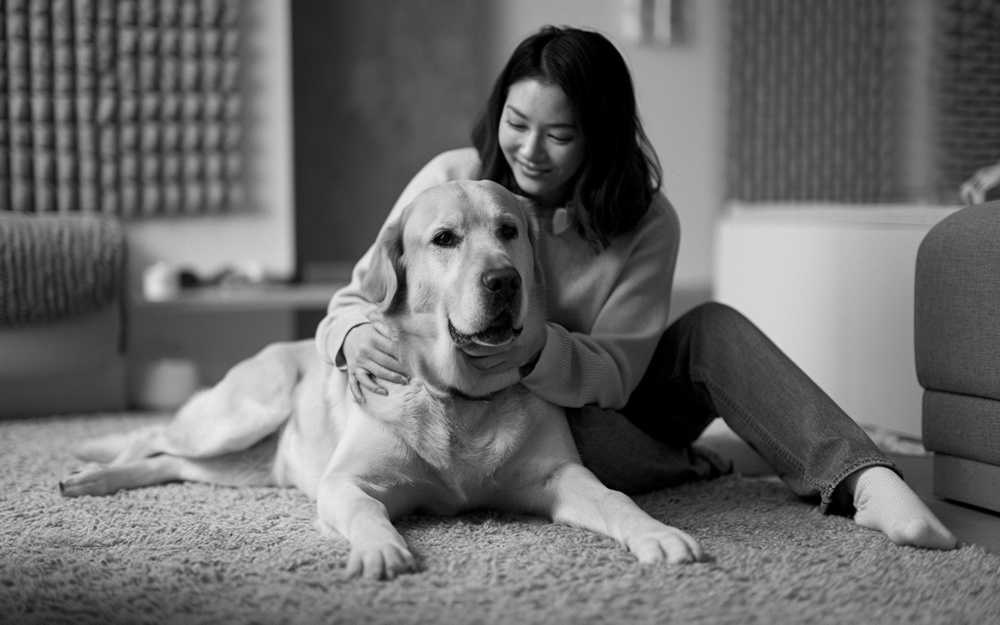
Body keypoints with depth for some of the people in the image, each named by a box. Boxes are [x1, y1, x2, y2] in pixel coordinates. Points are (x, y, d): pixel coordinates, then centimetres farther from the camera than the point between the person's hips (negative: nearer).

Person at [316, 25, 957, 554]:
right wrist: (356, 335, -34)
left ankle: (863, 481, -36)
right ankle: (690, 462, -13)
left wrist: (538, 349, -40)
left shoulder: (646, 222, -12)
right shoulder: (449, 181, -12)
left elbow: (615, 372, -17)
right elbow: (359, 293, -7)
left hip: (593, 411, 1)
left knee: (710, 328, -24)